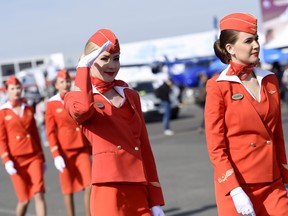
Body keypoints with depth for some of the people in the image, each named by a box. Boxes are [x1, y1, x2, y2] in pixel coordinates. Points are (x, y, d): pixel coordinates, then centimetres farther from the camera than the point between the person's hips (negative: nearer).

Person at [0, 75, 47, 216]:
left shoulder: (28, 109, 11)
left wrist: (42, 158, 15)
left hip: (34, 157, 3)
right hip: (16, 160, -3)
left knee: (39, 195, -9)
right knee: (24, 200, 2)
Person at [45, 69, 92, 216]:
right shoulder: (51, 104, -2)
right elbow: (50, 132, -5)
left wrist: (91, 149, 11)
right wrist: (56, 155, -12)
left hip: (82, 149, 3)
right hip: (65, 151, -3)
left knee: (89, 186, -7)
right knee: (68, 190, 4)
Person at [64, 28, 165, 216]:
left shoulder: (131, 96, 17)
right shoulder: (76, 97, 3)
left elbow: (145, 147, 15)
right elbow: (83, 109, -25)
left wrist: (156, 199, 11)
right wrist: (83, 66, -12)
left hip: (139, 189, 5)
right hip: (109, 188, -5)